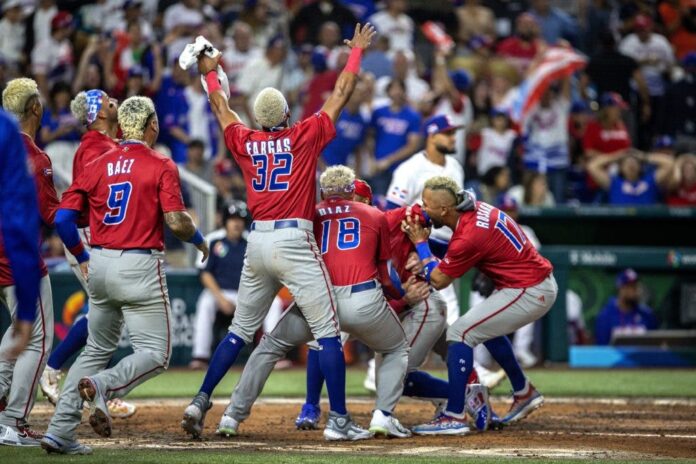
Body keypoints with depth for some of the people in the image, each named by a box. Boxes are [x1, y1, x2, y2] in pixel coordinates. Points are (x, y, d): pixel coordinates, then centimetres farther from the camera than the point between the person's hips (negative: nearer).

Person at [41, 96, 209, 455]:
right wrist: (198, 240, 7)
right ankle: (103, 385, -26)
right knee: (155, 354, 2)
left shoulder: (97, 165, 8)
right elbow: (176, 222, -14)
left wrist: (82, 257, 19)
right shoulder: (162, 166, -5)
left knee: (97, 350, 17)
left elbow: (62, 218, 3)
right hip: (140, 267, -6)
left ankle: (59, 431, 7)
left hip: (100, 265, 6)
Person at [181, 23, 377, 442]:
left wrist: (211, 72, 44)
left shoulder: (245, 142, 8)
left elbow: (220, 106, 26)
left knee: (241, 330, 16)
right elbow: (341, 95, 6)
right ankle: (339, 420, -9)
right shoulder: (305, 136, -2)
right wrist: (356, 52, 19)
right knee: (328, 330, -3)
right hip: (294, 241, -5)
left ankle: (201, 403, 10)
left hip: (257, 242, 5)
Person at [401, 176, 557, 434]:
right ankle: (524, 393, 39)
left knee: (460, 332, -9)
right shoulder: (476, 210, 2)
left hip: (528, 293, -10)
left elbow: (438, 280, -12)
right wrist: (423, 252, 3)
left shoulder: (469, 236, -24)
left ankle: (454, 418, -9)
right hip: (542, 282, 10)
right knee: (486, 327, 30)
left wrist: (420, 243, -2)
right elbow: (457, 251, 18)